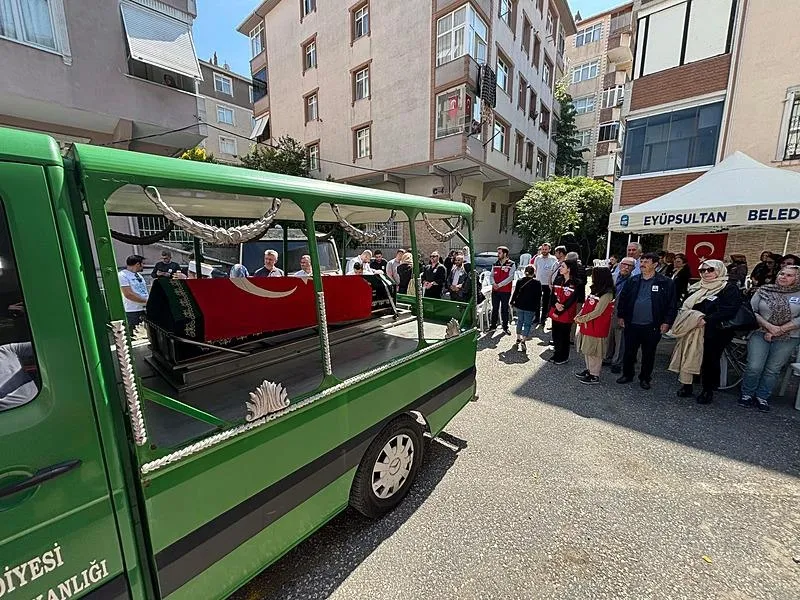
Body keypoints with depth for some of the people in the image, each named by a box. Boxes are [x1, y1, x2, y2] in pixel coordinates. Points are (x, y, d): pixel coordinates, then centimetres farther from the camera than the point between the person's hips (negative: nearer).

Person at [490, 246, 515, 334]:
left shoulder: (511, 264, -5)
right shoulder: (495, 264, 10)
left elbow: (510, 278, -13)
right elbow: (491, 276, 8)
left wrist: (499, 285, -17)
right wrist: (493, 283, -11)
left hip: (506, 291, -4)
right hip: (495, 290, 4)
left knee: (504, 309, 3)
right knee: (494, 309, 11)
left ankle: (505, 327, 13)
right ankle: (493, 325, 21)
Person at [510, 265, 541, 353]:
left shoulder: (520, 281, -1)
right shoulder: (537, 283, -7)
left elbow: (515, 293, 3)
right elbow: (538, 297, -5)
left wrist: (512, 302, 17)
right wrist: (537, 309, 1)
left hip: (519, 306, 3)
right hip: (530, 308, -3)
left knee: (520, 321, 19)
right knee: (527, 324, 1)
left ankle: (518, 338, 30)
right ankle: (523, 342, -7)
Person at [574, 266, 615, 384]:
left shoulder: (607, 294, -16)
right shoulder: (595, 290, 10)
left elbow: (597, 312, -20)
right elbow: (586, 305, 12)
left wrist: (581, 319, -15)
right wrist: (579, 316, -2)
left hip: (597, 328, -8)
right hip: (587, 325, 8)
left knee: (594, 351, 2)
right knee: (587, 350, 17)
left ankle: (594, 375, 14)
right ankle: (589, 369, 32)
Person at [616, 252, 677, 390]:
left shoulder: (665, 283, -4)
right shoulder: (633, 280, 4)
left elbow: (672, 304, -4)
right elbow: (623, 298, 9)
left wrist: (667, 322, -9)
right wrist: (621, 316, 6)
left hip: (652, 327, -2)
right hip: (631, 324, 2)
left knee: (648, 354, 12)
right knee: (629, 352, 12)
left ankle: (645, 378, 27)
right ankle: (627, 375, 27)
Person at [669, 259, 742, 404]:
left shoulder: (729, 288, -4)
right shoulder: (697, 288, 14)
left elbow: (729, 310, -16)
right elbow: (685, 306, 15)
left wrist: (706, 320, -23)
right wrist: (693, 318, -5)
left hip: (714, 334, -5)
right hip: (692, 331, 5)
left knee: (709, 361, 4)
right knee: (689, 358, 4)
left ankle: (708, 391, 18)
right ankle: (686, 385, 16)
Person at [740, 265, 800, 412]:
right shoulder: (764, 290, 3)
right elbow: (751, 311, -1)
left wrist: (779, 330, -11)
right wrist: (769, 326, -12)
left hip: (787, 338, 1)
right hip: (760, 334, -1)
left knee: (772, 370, 5)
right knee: (754, 367, -7)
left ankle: (762, 397, 19)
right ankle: (747, 394, 10)